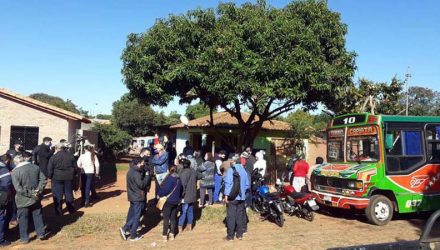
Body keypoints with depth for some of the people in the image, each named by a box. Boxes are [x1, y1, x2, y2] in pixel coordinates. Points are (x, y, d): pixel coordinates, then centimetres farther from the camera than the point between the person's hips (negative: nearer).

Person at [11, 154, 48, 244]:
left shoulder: (15, 171, -14)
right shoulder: (35, 167, -2)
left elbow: (18, 188, -19)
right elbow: (43, 179, -2)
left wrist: (30, 194, -14)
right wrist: (39, 190, -6)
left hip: (23, 199, -3)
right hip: (36, 197, 4)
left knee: (23, 218, 11)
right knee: (37, 215, 15)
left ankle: (24, 238, 20)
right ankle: (41, 234, 21)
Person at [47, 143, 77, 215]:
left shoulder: (53, 157, -8)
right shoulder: (71, 156, 2)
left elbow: (50, 169, -6)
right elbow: (75, 167, 7)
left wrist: (50, 177, 9)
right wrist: (72, 175, 19)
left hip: (57, 178, -3)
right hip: (69, 178, 3)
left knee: (57, 195, 6)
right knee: (69, 193, 13)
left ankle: (58, 211, 10)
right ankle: (71, 209, 21)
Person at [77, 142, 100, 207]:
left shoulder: (82, 156, -8)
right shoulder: (93, 156, -7)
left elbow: (78, 165, -9)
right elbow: (97, 165, -9)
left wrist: (83, 167, 11)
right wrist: (97, 173, 3)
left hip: (83, 173, 1)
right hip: (90, 173, -1)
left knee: (83, 187, 13)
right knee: (88, 187, 3)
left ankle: (83, 201, 21)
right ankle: (87, 202, 0)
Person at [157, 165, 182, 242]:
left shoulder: (169, 178, -17)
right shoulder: (179, 179, 4)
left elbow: (165, 189, -20)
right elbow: (181, 190, 12)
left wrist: (159, 193, -2)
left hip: (168, 201, -6)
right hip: (176, 201, 6)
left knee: (166, 218, 1)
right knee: (173, 218, 13)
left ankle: (165, 235, 3)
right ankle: (172, 234, 18)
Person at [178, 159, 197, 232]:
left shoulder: (184, 172, -20)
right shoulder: (194, 171, 3)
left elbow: (183, 184, -21)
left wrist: (182, 193, -13)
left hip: (186, 195, -7)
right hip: (193, 195, 7)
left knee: (183, 211, 0)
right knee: (190, 210, 16)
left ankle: (180, 227, 4)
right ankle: (190, 225, 25)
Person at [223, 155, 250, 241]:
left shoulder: (230, 170, -8)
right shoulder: (244, 171, 9)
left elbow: (228, 183, -16)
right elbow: (247, 185, 11)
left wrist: (226, 195, -14)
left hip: (232, 196, -5)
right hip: (241, 197, 5)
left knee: (231, 216, 0)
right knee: (240, 215, 12)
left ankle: (230, 235, 3)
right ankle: (239, 234, 17)